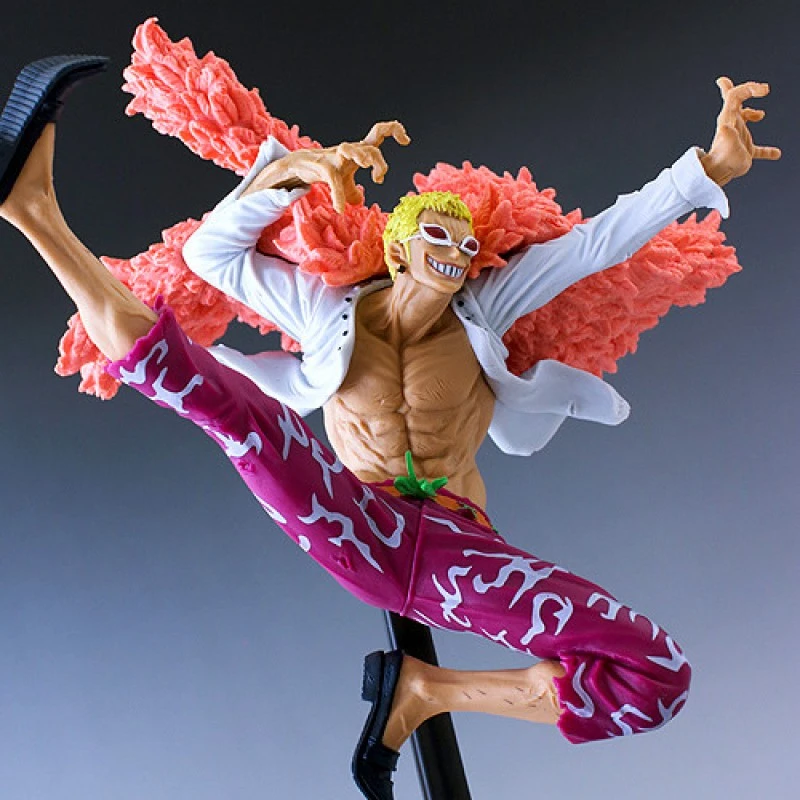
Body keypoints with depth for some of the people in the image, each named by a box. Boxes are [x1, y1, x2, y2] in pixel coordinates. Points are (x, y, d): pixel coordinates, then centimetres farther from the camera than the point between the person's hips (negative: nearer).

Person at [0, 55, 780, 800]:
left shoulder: (480, 312, 5)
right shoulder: (335, 312, 4)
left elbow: (596, 240, 0)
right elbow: (213, 253, -1)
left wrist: (710, 168, -10)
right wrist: (294, 167, -15)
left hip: (450, 553, 1)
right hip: (357, 533, -1)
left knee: (659, 678, -20)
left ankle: (423, 690, -8)